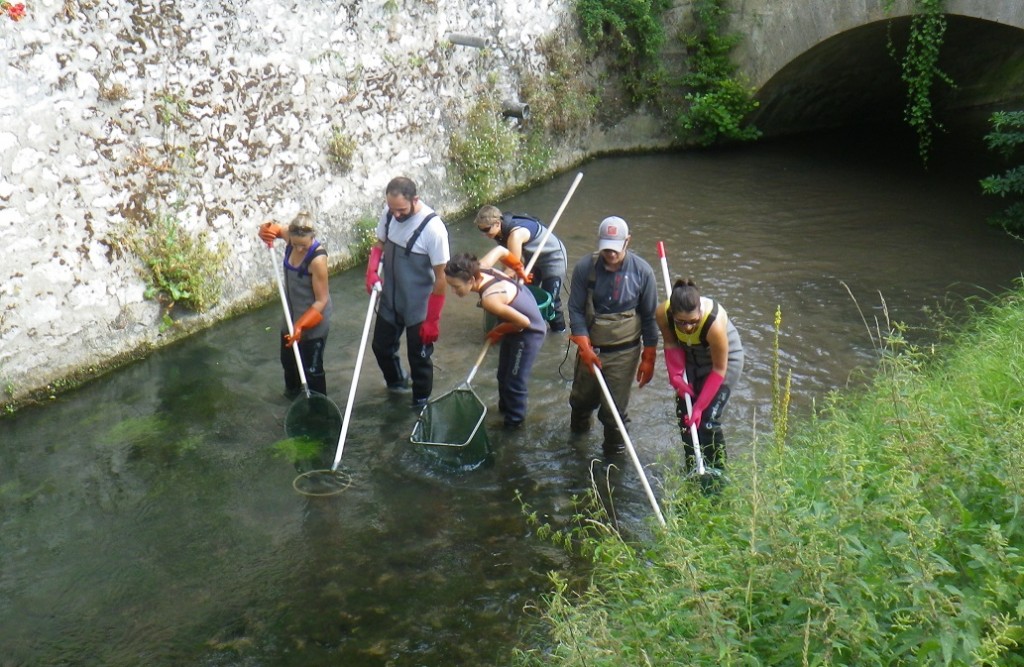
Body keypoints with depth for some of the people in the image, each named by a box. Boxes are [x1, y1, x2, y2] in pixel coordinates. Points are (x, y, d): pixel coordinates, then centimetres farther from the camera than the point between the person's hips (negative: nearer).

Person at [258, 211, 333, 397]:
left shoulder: (317, 259, -32)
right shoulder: (291, 237, -13)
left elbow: (321, 300, -26)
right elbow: (272, 229, 8)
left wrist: (301, 325, -32)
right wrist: (268, 230, -16)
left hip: (313, 322, -8)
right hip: (291, 315, 8)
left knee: (312, 368, 6)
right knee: (287, 358, 29)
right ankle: (292, 389, 57)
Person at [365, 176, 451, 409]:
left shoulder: (433, 228, -27)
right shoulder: (388, 214, -10)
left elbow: (440, 277, -20)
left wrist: (432, 320, -17)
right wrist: (371, 271, -10)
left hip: (418, 308, -6)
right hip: (389, 301, 6)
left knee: (418, 358, 11)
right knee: (381, 346, 22)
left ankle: (421, 405, 33)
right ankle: (396, 381, 52)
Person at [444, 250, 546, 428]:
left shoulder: (489, 299, -40)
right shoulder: (480, 268, -17)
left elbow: (524, 322, -31)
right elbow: (500, 250, 2)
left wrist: (499, 330, -12)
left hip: (529, 332, -9)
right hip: (515, 327, 9)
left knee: (514, 381, 6)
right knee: (503, 375, 23)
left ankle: (514, 422, 27)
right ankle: (505, 408, 46)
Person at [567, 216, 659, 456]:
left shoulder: (642, 271, -14)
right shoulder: (584, 267, -14)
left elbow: (649, 317, -6)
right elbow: (575, 310, -9)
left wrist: (648, 358, -4)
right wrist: (585, 348, -18)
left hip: (624, 351, -2)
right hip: (590, 347, 2)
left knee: (614, 408, 2)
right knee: (582, 397, 23)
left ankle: (614, 451, 29)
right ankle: (579, 425, 57)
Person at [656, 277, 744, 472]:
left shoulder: (715, 323, -40)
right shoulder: (663, 314, -29)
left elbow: (719, 370, -26)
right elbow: (671, 344, -7)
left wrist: (700, 406, -24)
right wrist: (675, 375, -20)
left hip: (724, 359, -5)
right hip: (691, 358, 5)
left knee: (707, 421, -10)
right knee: (684, 414, 4)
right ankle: (693, 469, 23)